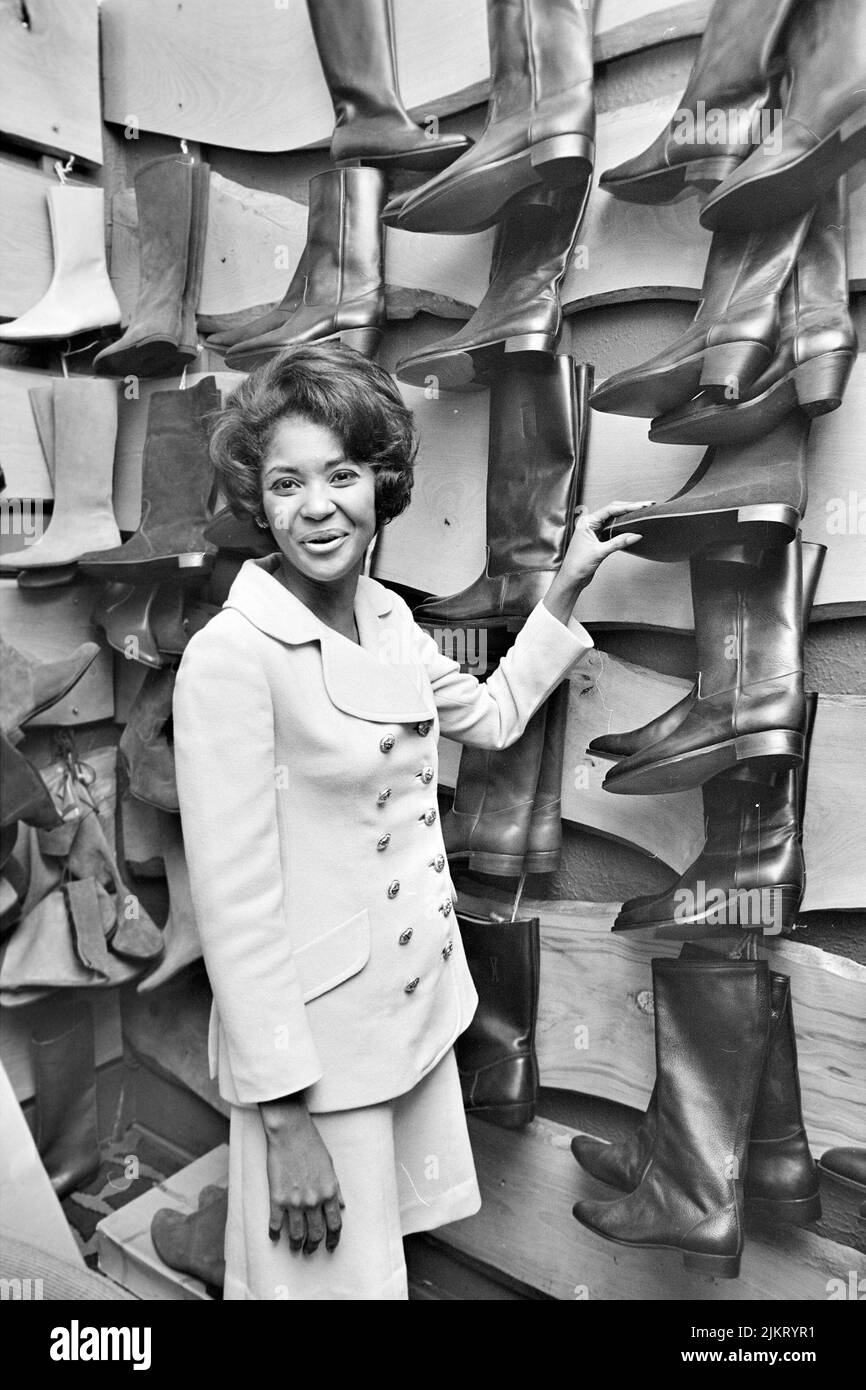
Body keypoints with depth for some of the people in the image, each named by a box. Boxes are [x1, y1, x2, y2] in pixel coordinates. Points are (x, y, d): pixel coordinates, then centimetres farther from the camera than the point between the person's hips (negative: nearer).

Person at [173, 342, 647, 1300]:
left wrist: (566, 588, 13)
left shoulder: (387, 618, 1)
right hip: (315, 1039, -7)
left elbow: (493, 717, 17)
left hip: (422, 1007, 7)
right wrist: (285, 1115, -18)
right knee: (333, 1274, 14)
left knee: (394, 1255, 26)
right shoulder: (230, 656, -21)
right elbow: (234, 901, -21)